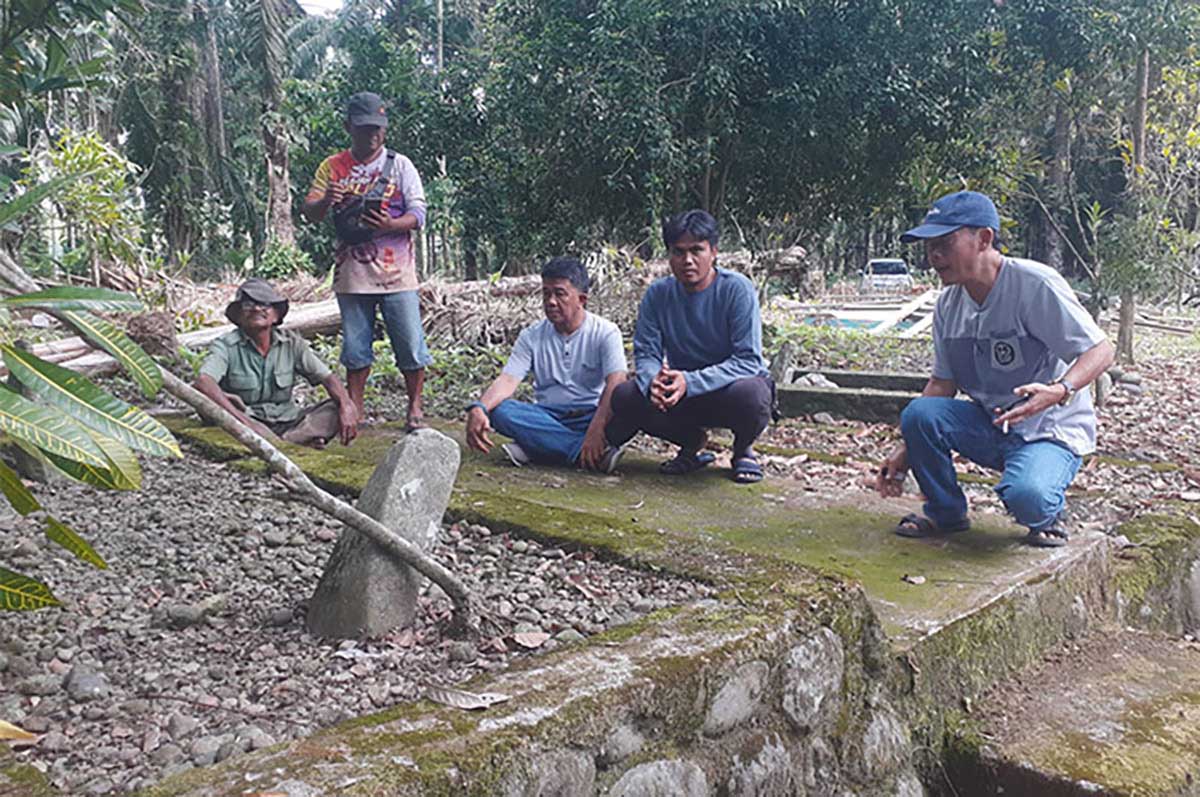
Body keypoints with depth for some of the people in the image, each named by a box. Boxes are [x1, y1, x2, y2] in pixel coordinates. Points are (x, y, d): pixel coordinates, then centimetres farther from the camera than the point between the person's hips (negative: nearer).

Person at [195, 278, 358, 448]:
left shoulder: (291, 343, 3)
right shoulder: (226, 346, -7)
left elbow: (327, 377, -2)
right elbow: (203, 381, -25)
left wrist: (347, 406, -23)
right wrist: (239, 417, -40)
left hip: (287, 422, 3)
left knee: (335, 408, -17)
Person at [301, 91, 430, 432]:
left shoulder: (399, 165, 4)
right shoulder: (332, 167, 9)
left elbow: (418, 214, -2)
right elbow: (309, 212, 6)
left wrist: (390, 225, -22)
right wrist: (325, 201, -18)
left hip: (396, 272, -2)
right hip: (352, 273, 2)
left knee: (410, 343, -2)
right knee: (355, 346, 8)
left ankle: (415, 407, 12)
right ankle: (354, 410, 19)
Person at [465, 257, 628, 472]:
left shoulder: (605, 332, -7)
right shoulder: (532, 336, 3)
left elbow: (616, 384, -21)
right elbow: (508, 380, -8)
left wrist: (596, 430, -38)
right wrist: (478, 408, -30)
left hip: (589, 416, -2)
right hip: (546, 418, 3)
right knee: (499, 410, -26)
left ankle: (533, 448, -32)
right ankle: (585, 452, -35)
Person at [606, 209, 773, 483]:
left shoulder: (737, 289, -18)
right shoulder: (658, 294, -6)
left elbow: (748, 360, -23)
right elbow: (645, 353, -6)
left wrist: (690, 382, -36)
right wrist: (653, 381, -32)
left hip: (732, 383, -3)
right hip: (682, 390, 3)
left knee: (751, 395, -38)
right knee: (624, 397, -21)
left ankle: (743, 449, 0)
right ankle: (692, 442, 7)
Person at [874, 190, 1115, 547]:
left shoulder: (1035, 284, -18)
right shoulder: (948, 304, 2)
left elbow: (1100, 350, -18)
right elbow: (942, 383, 7)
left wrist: (1059, 391, -38)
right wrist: (907, 449, 0)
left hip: (1053, 431, -5)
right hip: (990, 426, 6)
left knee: (1026, 497, -35)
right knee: (918, 413, -22)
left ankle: (1047, 515, 5)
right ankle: (945, 512, 2)